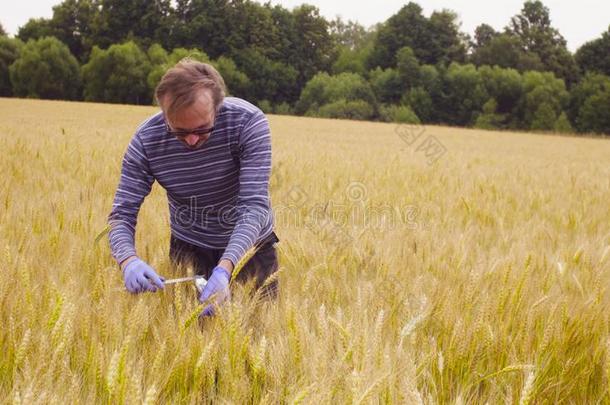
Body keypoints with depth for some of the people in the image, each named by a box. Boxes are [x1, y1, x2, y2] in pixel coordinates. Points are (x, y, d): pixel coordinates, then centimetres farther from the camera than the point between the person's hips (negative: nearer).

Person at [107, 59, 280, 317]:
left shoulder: (248, 122, -27)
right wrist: (128, 261, -40)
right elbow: (122, 214, -18)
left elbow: (255, 205, -32)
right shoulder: (146, 140, -21)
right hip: (189, 248, 1)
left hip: (249, 244, -1)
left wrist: (225, 268, -47)